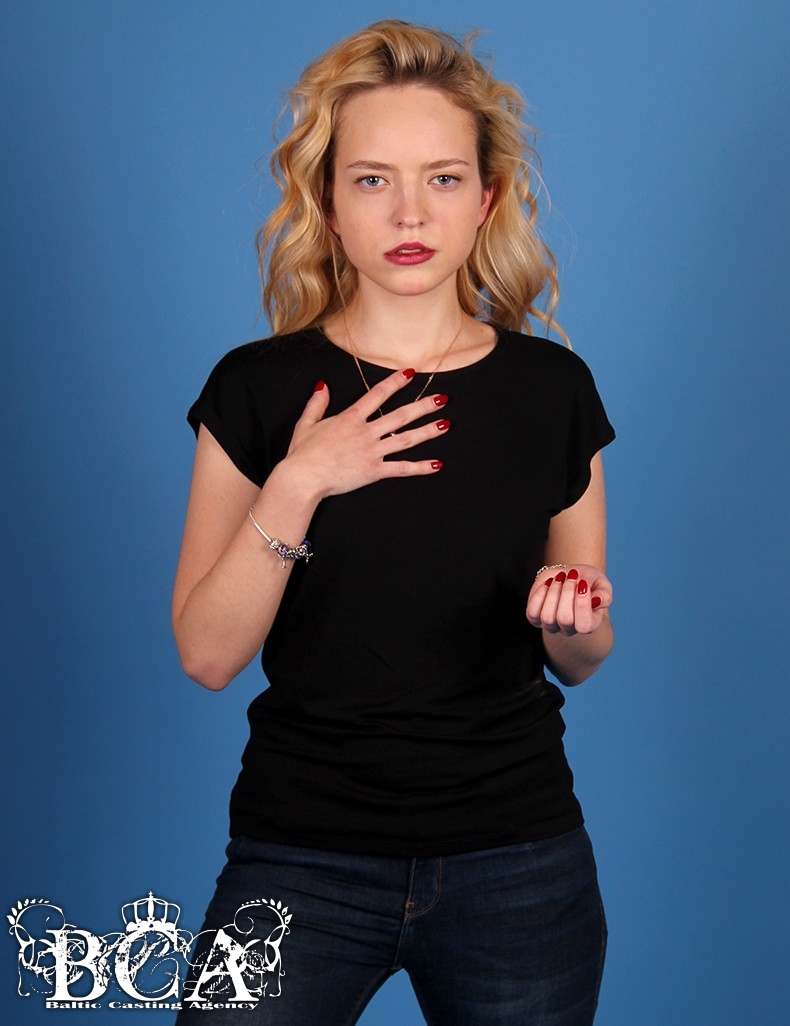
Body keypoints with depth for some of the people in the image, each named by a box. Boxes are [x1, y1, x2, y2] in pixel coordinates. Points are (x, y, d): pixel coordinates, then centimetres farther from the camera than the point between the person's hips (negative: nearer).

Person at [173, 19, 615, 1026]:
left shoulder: (551, 387, -1)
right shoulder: (257, 388, -5)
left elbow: (579, 658, 8)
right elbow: (206, 652, -7)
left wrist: (574, 617, -15)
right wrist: (295, 489, -19)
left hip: (515, 859, 2)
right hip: (302, 857, -1)